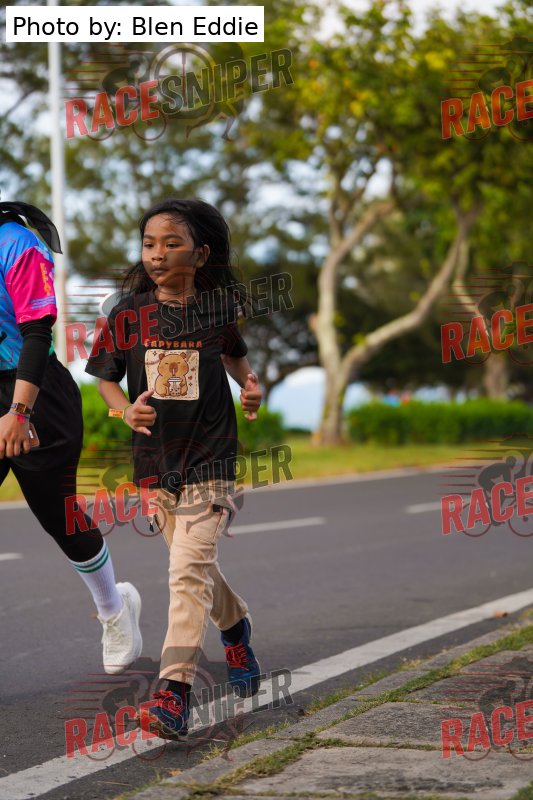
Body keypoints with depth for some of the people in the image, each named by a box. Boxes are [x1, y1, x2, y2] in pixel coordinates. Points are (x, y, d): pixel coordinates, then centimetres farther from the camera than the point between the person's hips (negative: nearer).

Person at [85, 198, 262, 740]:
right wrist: (126, 410, -14)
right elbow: (105, 377, 5)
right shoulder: (129, 313, -4)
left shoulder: (219, 308, -5)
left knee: (189, 570, -15)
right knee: (194, 567, 18)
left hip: (209, 456, -3)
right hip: (155, 459, 3)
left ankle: (175, 689, -18)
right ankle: (236, 626, 48)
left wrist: (250, 386, -4)